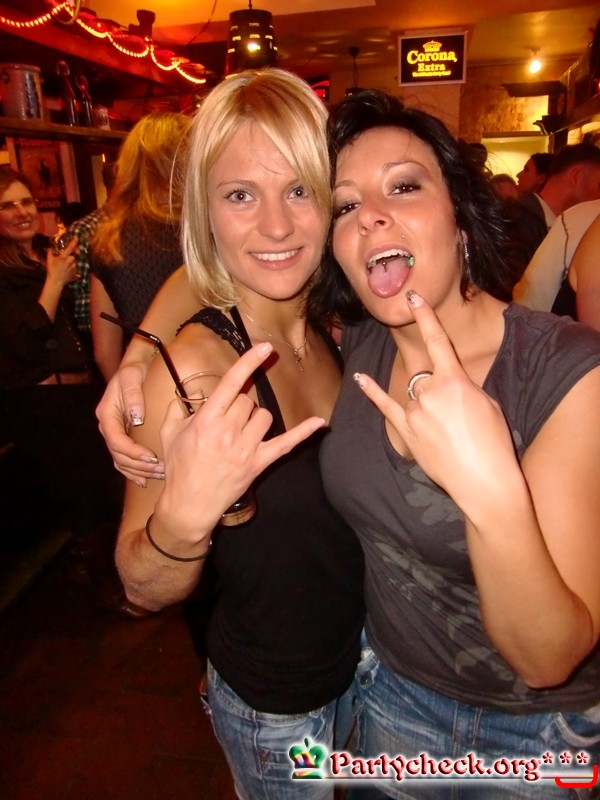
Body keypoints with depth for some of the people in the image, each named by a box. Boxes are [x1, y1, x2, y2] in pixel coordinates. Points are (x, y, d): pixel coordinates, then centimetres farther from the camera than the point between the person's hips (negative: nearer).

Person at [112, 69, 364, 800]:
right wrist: (183, 516, -42)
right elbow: (144, 591, -23)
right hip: (275, 709, -5)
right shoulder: (196, 367, -29)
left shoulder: (332, 327, -11)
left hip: (368, 659, 6)